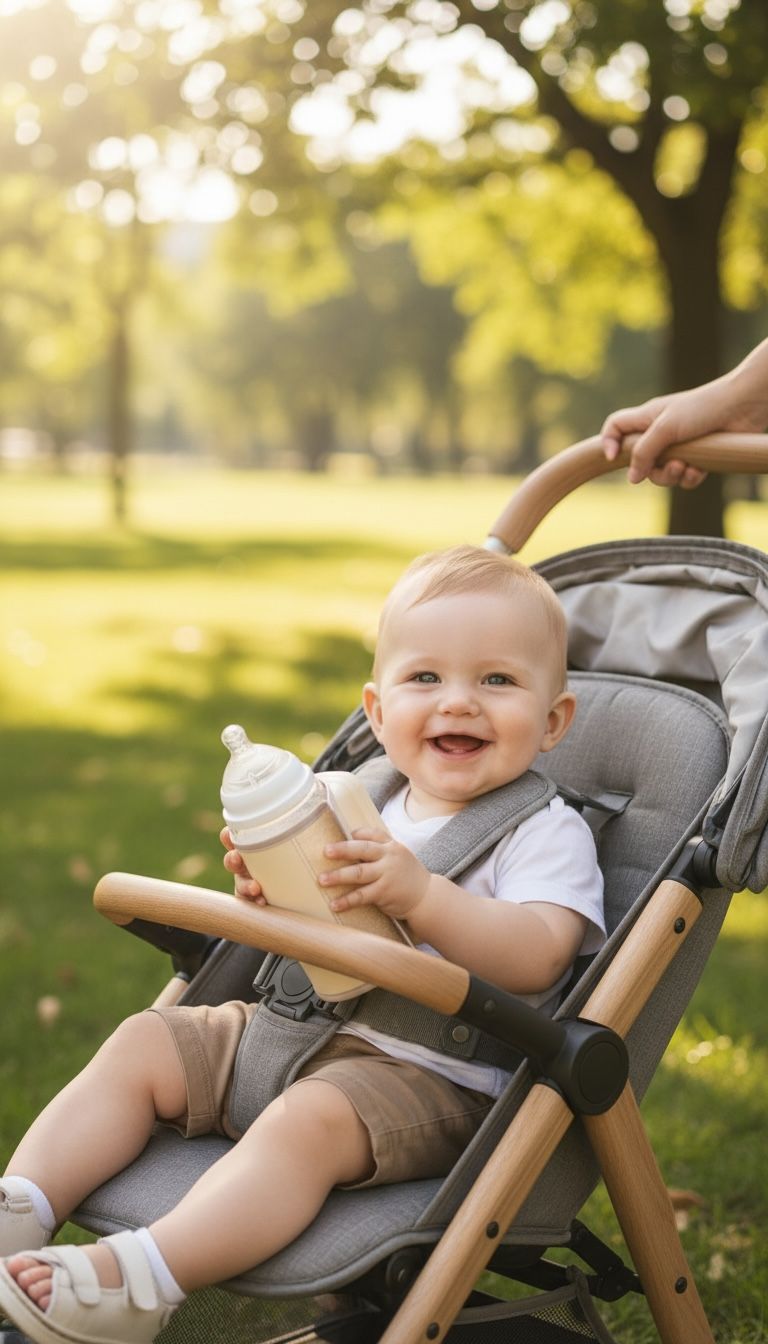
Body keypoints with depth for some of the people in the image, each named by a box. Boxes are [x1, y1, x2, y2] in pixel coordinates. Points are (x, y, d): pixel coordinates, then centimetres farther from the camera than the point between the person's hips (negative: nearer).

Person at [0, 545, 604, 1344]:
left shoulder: (547, 832, -6)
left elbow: (537, 956, -22)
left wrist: (420, 896, -32)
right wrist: (271, 896, -3)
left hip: (433, 1078, -8)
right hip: (295, 1027, 8)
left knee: (307, 1119, -35)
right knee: (141, 1044, -1)